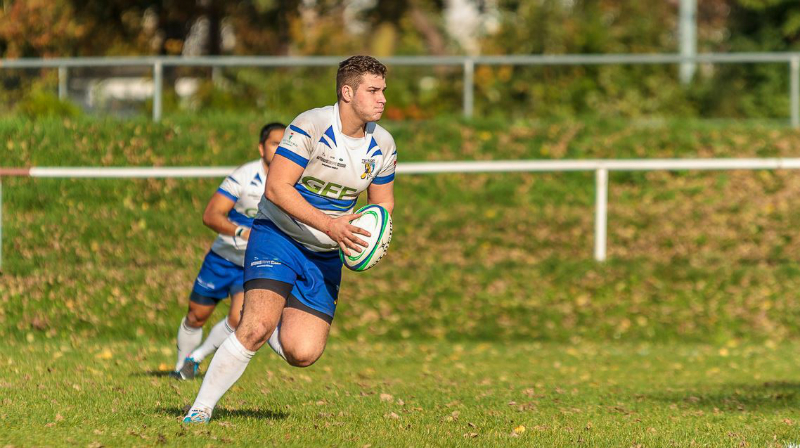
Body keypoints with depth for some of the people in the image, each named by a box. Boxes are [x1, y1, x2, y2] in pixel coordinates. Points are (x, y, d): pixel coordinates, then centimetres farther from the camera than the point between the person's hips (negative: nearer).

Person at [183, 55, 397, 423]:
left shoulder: (383, 145, 1)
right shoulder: (310, 126, -18)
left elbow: (382, 203, 15)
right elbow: (276, 188, -21)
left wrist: (373, 237, -8)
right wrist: (328, 224, -29)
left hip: (326, 256, 5)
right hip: (278, 237, -5)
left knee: (303, 353, -10)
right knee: (257, 329, -26)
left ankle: (266, 318, 25)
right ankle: (201, 408, -11)